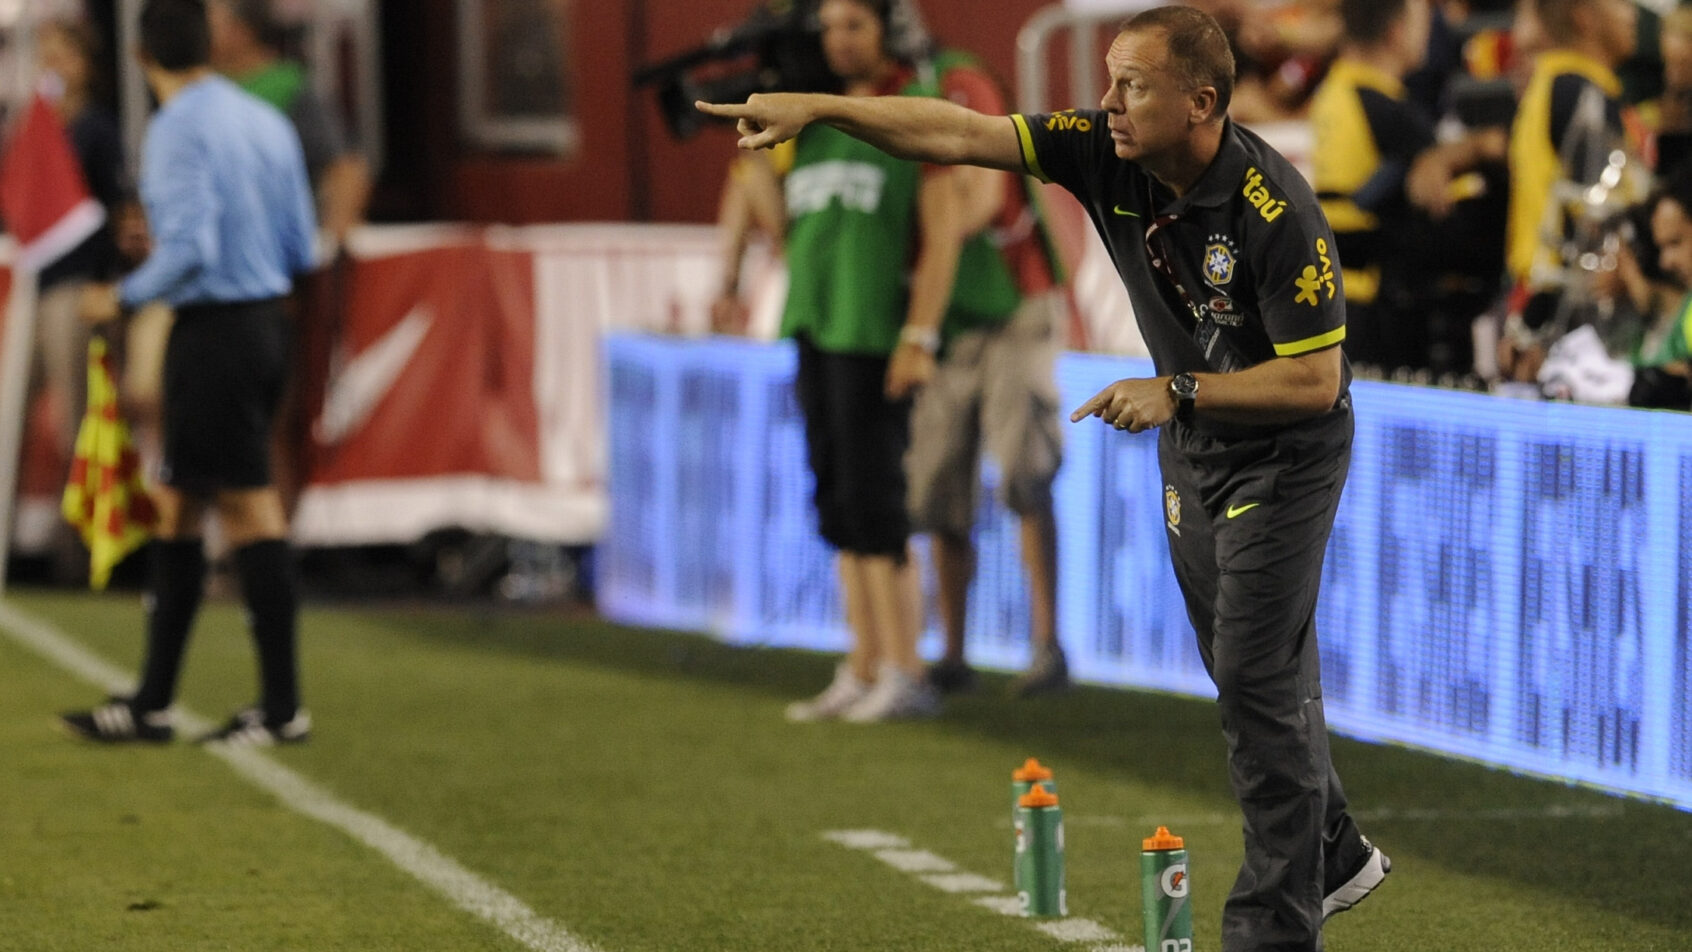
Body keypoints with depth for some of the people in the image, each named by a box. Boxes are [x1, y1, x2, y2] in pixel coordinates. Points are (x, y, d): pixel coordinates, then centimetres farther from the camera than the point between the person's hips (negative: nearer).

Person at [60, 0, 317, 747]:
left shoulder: (179, 130, -13)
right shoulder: (267, 123, 11)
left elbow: (191, 248, -22)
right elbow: (300, 249, 12)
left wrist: (124, 297, -8)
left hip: (214, 333, -8)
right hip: (266, 318, 8)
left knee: (250, 511, -5)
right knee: (177, 509, 13)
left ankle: (283, 707, -1)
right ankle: (152, 704, 16)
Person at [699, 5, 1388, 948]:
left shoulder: (1275, 210, -30)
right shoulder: (1108, 153, -12)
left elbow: (1316, 379, -26)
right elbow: (959, 134, -14)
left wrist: (1178, 393, -29)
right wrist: (816, 108, -21)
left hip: (1287, 453, -7)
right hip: (1194, 443, 7)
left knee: (1258, 679, -9)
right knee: (1245, 671, 17)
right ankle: (1335, 855, 35)